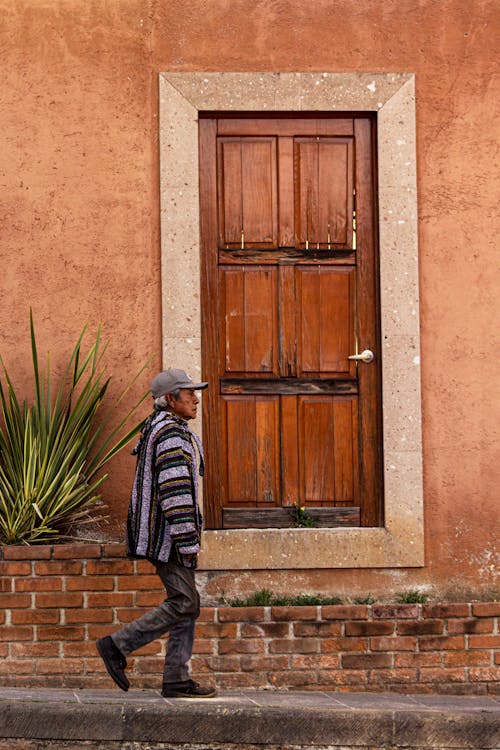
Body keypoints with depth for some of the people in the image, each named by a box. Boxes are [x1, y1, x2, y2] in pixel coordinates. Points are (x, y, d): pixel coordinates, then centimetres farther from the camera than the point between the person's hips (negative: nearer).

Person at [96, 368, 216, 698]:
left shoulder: (156, 429, 18)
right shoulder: (173, 433, -15)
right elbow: (175, 491, -23)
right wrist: (188, 542, -23)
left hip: (157, 532, 10)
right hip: (168, 533, -10)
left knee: (187, 603, 8)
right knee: (184, 603, -8)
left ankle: (177, 680, 7)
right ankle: (117, 646, -5)